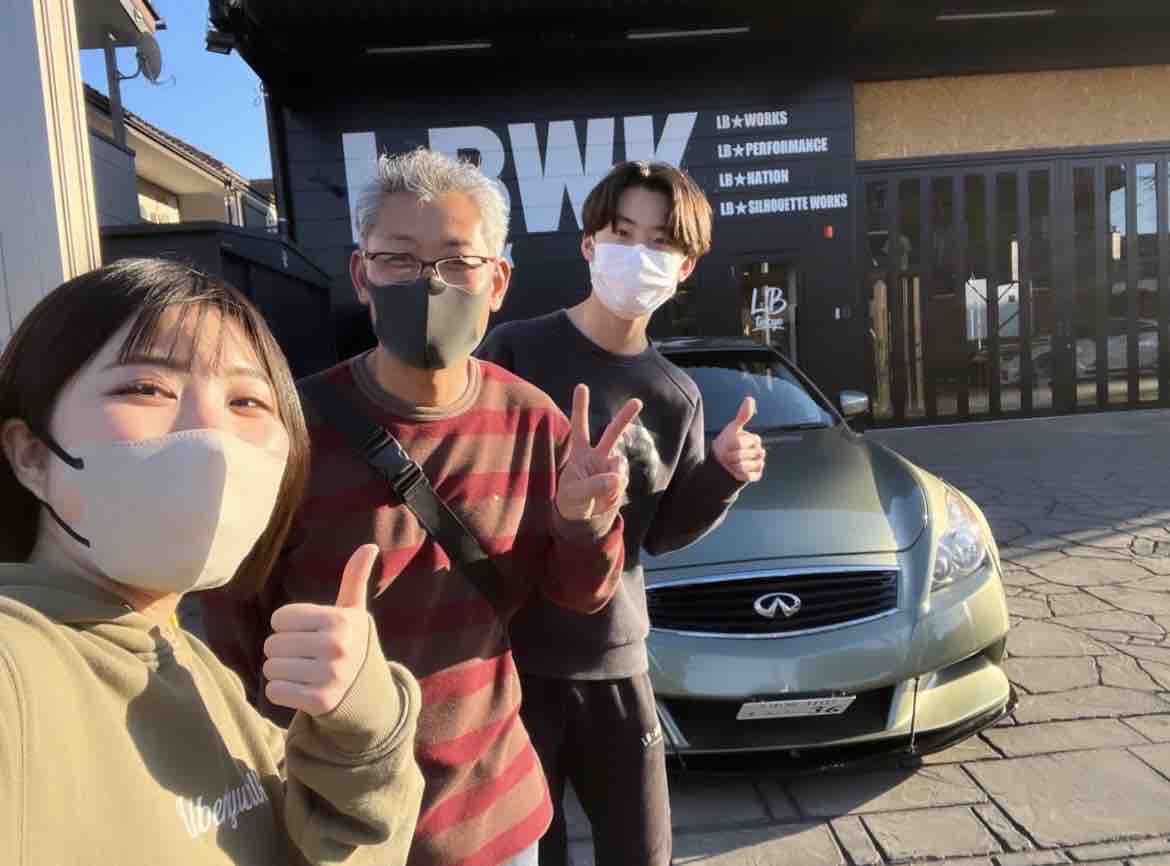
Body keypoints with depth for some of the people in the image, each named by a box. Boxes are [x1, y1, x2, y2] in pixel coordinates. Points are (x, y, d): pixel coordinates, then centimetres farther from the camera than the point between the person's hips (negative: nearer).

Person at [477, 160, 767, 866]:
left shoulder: (676, 396, 3)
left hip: (614, 659, 4)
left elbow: (659, 534, 9)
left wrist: (722, 475, -6)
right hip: (507, 651, -3)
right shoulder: (516, 350, -9)